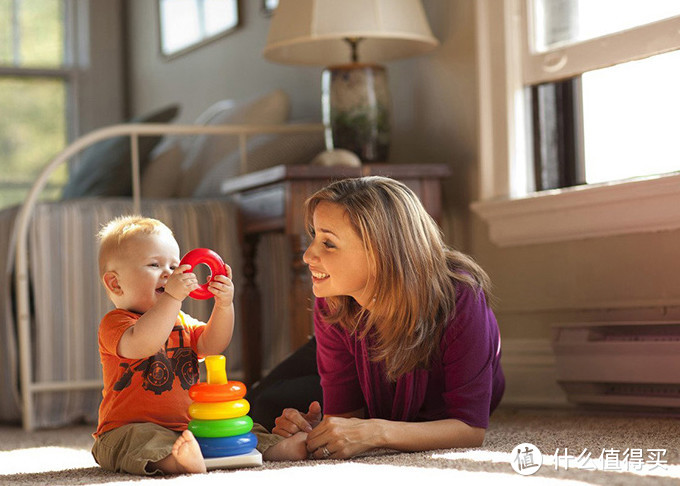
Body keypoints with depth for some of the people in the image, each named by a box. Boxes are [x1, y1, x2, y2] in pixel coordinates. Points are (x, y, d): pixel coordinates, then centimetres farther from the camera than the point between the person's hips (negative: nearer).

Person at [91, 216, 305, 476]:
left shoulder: (181, 321, 20)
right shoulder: (114, 323, -7)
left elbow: (211, 344, 4)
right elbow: (141, 345, -30)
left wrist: (224, 306, -13)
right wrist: (172, 297, -35)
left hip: (188, 427, 8)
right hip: (131, 427, -8)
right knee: (142, 440, -40)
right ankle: (175, 461, -67)